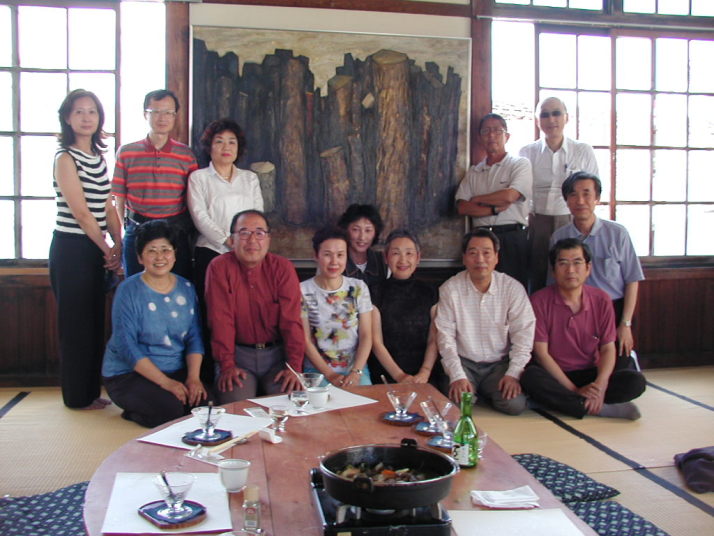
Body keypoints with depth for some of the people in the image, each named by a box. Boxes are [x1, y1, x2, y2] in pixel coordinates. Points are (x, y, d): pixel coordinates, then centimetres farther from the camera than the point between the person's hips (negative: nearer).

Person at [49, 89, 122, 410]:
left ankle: (91, 392, 24)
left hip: (96, 249, 8)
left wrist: (118, 246, 2)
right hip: (71, 248, -8)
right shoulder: (66, 158, -10)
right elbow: (80, 212, -14)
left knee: (95, 322, 12)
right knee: (76, 324, 1)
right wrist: (108, 250, -9)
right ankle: (77, 397, 13)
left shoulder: (98, 157, 13)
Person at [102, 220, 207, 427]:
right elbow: (126, 346, -15)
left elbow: (194, 337, 5)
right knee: (172, 409, -30)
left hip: (177, 371, 5)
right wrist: (165, 382, -21)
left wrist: (193, 377, -12)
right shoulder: (129, 291, -9)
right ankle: (134, 414, 5)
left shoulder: (186, 288, 7)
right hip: (128, 374, -5)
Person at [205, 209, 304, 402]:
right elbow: (221, 319, -10)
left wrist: (295, 367, -15)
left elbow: (291, 319, -8)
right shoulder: (219, 268, -4)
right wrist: (227, 365, -17)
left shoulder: (283, 268, -2)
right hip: (238, 353, -1)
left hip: (276, 352, 1)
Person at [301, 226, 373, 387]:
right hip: (318, 369, -1)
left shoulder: (359, 288, 4)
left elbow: (366, 335, 1)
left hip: (356, 368, 2)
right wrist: (329, 374, -12)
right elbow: (305, 340, -3)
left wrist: (356, 372, -12)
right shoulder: (303, 291, -3)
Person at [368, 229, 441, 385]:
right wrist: (399, 376, -13)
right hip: (386, 376, -1)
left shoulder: (429, 292, 11)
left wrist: (425, 373, -10)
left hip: (424, 377, 1)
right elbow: (376, 342, -2)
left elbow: (433, 340, 7)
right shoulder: (377, 292, 3)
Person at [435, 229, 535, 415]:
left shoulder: (513, 288, -3)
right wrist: (457, 376, -16)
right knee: (455, 404, -26)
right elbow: (445, 336, -6)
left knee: (514, 404, -23)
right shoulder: (450, 289, -5)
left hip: (500, 363, 1)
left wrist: (513, 373, -15)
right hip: (463, 362, -1)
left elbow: (523, 335, -4)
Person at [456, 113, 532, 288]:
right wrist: (494, 209, -8)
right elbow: (462, 207, 4)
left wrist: (477, 199, 1)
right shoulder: (474, 171, 16)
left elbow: (509, 196, -11)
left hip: (511, 236, -3)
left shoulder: (520, 164, 5)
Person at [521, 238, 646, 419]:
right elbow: (541, 353, -11)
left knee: (635, 381, -22)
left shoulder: (601, 300, 1)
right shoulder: (539, 301, -8)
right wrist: (575, 390, -19)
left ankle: (561, 401, -23)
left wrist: (600, 384, -20)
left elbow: (608, 349, 0)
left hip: (590, 374, 3)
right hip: (555, 376, -2)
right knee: (531, 377, -35)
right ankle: (602, 409, -28)